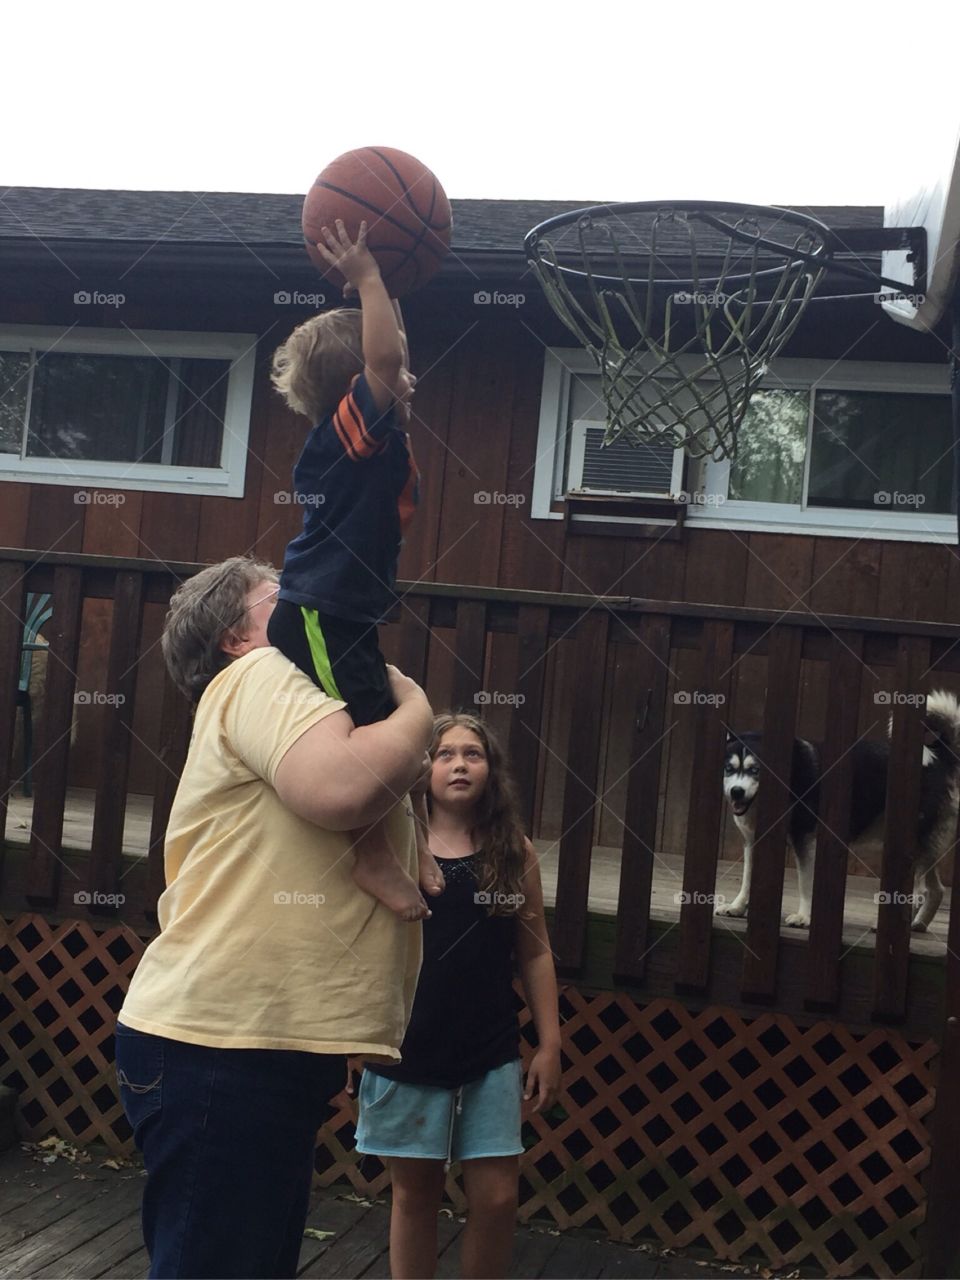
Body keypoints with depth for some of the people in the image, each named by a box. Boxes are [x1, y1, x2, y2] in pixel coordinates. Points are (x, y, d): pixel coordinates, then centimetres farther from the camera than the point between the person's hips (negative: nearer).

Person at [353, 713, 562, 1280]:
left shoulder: (515, 852, 1)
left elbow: (535, 953, 5)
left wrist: (550, 1044, 3)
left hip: (492, 1052, 1)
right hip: (408, 1049, -1)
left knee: (497, 1198, 4)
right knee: (415, 1190, 12)